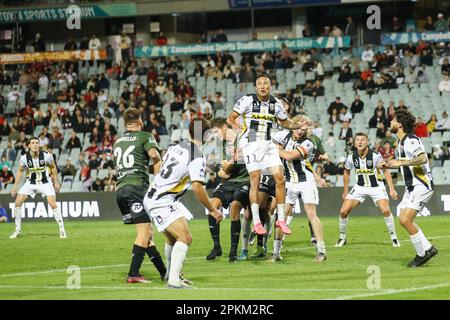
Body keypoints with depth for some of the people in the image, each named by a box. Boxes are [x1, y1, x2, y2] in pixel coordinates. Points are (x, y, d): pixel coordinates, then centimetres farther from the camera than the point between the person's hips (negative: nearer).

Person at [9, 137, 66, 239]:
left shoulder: (46, 156, -19)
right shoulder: (24, 158, -15)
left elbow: (53, 167, 1)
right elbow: (20, 171, 3)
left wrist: (56, 182, 5)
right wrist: (15, 187, 3)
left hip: (45, 183, -2)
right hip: (30, 183, 2)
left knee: (53, 204, -16)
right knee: (17, 203, -9)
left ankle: (62, 229, -3)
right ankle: (17, 230, 5)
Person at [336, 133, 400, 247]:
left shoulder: (375, 155, -20)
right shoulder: (351, 157, -10)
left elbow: (385, 171, -9)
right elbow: (346, 172, 9)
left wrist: (392, 189, -16)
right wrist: (345, 190, 10)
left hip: (376, 186, -3)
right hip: (360, 187, 3)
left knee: (385, 210, -22)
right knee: (343, 211, -7)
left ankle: (394, 237, -4)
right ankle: (342, 237, 13)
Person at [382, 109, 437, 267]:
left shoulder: (411, 140, -18)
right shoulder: (401, 142, 14)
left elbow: (423, 158, -33)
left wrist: (401, 162, -33)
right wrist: (389, 165, 14)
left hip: (421, 186, -10)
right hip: (411, 186, 10)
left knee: (406, 220, -15)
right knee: (403, 220, 7)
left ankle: (422, 254, -4)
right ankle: (428, 249, 15)